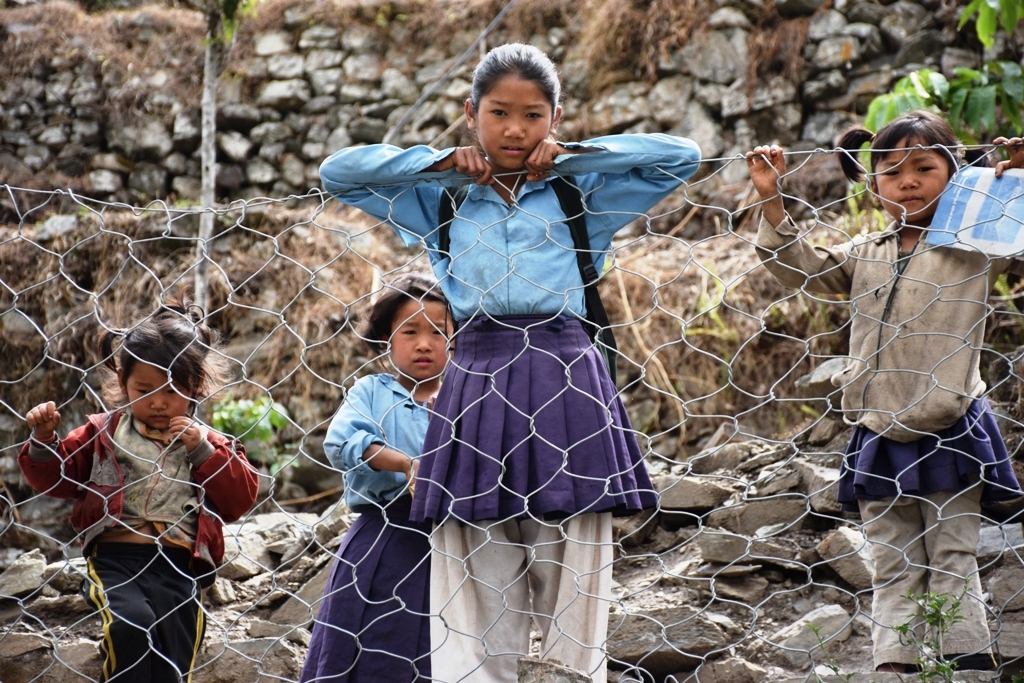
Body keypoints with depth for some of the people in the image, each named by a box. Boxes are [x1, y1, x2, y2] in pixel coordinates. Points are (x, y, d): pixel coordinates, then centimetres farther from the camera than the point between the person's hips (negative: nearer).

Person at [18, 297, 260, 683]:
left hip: (180, 565, 1)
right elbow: (54, 478, 15)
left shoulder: (206, 443, 14)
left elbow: (241, 498, 4)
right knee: (131, 624, -32)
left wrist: (204, 450, -5)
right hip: (115, 556, -1)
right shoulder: (103, 433, 14)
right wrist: (43, 441, -4)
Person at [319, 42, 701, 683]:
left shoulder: (582, 194, 13)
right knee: (476, 598, -2)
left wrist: (571, 156, 6)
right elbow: (338, 171, 14)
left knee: (572, 593, -4)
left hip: (566, 382, -1)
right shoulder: (441, 202, 16)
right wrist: (440, 165, 8)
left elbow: (682, 156, 7)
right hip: (476, 382, 1)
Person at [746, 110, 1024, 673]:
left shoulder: (978, 245, 1)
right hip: (878, 443, 4)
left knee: (952, 566, -1)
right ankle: (894, 669, 3)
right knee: (894, 573, 4)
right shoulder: (865, 255, 12)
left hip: (948, 437, -4)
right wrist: (772, 202, 3)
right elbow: (801, 268, 11)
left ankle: (969, 667, 1)